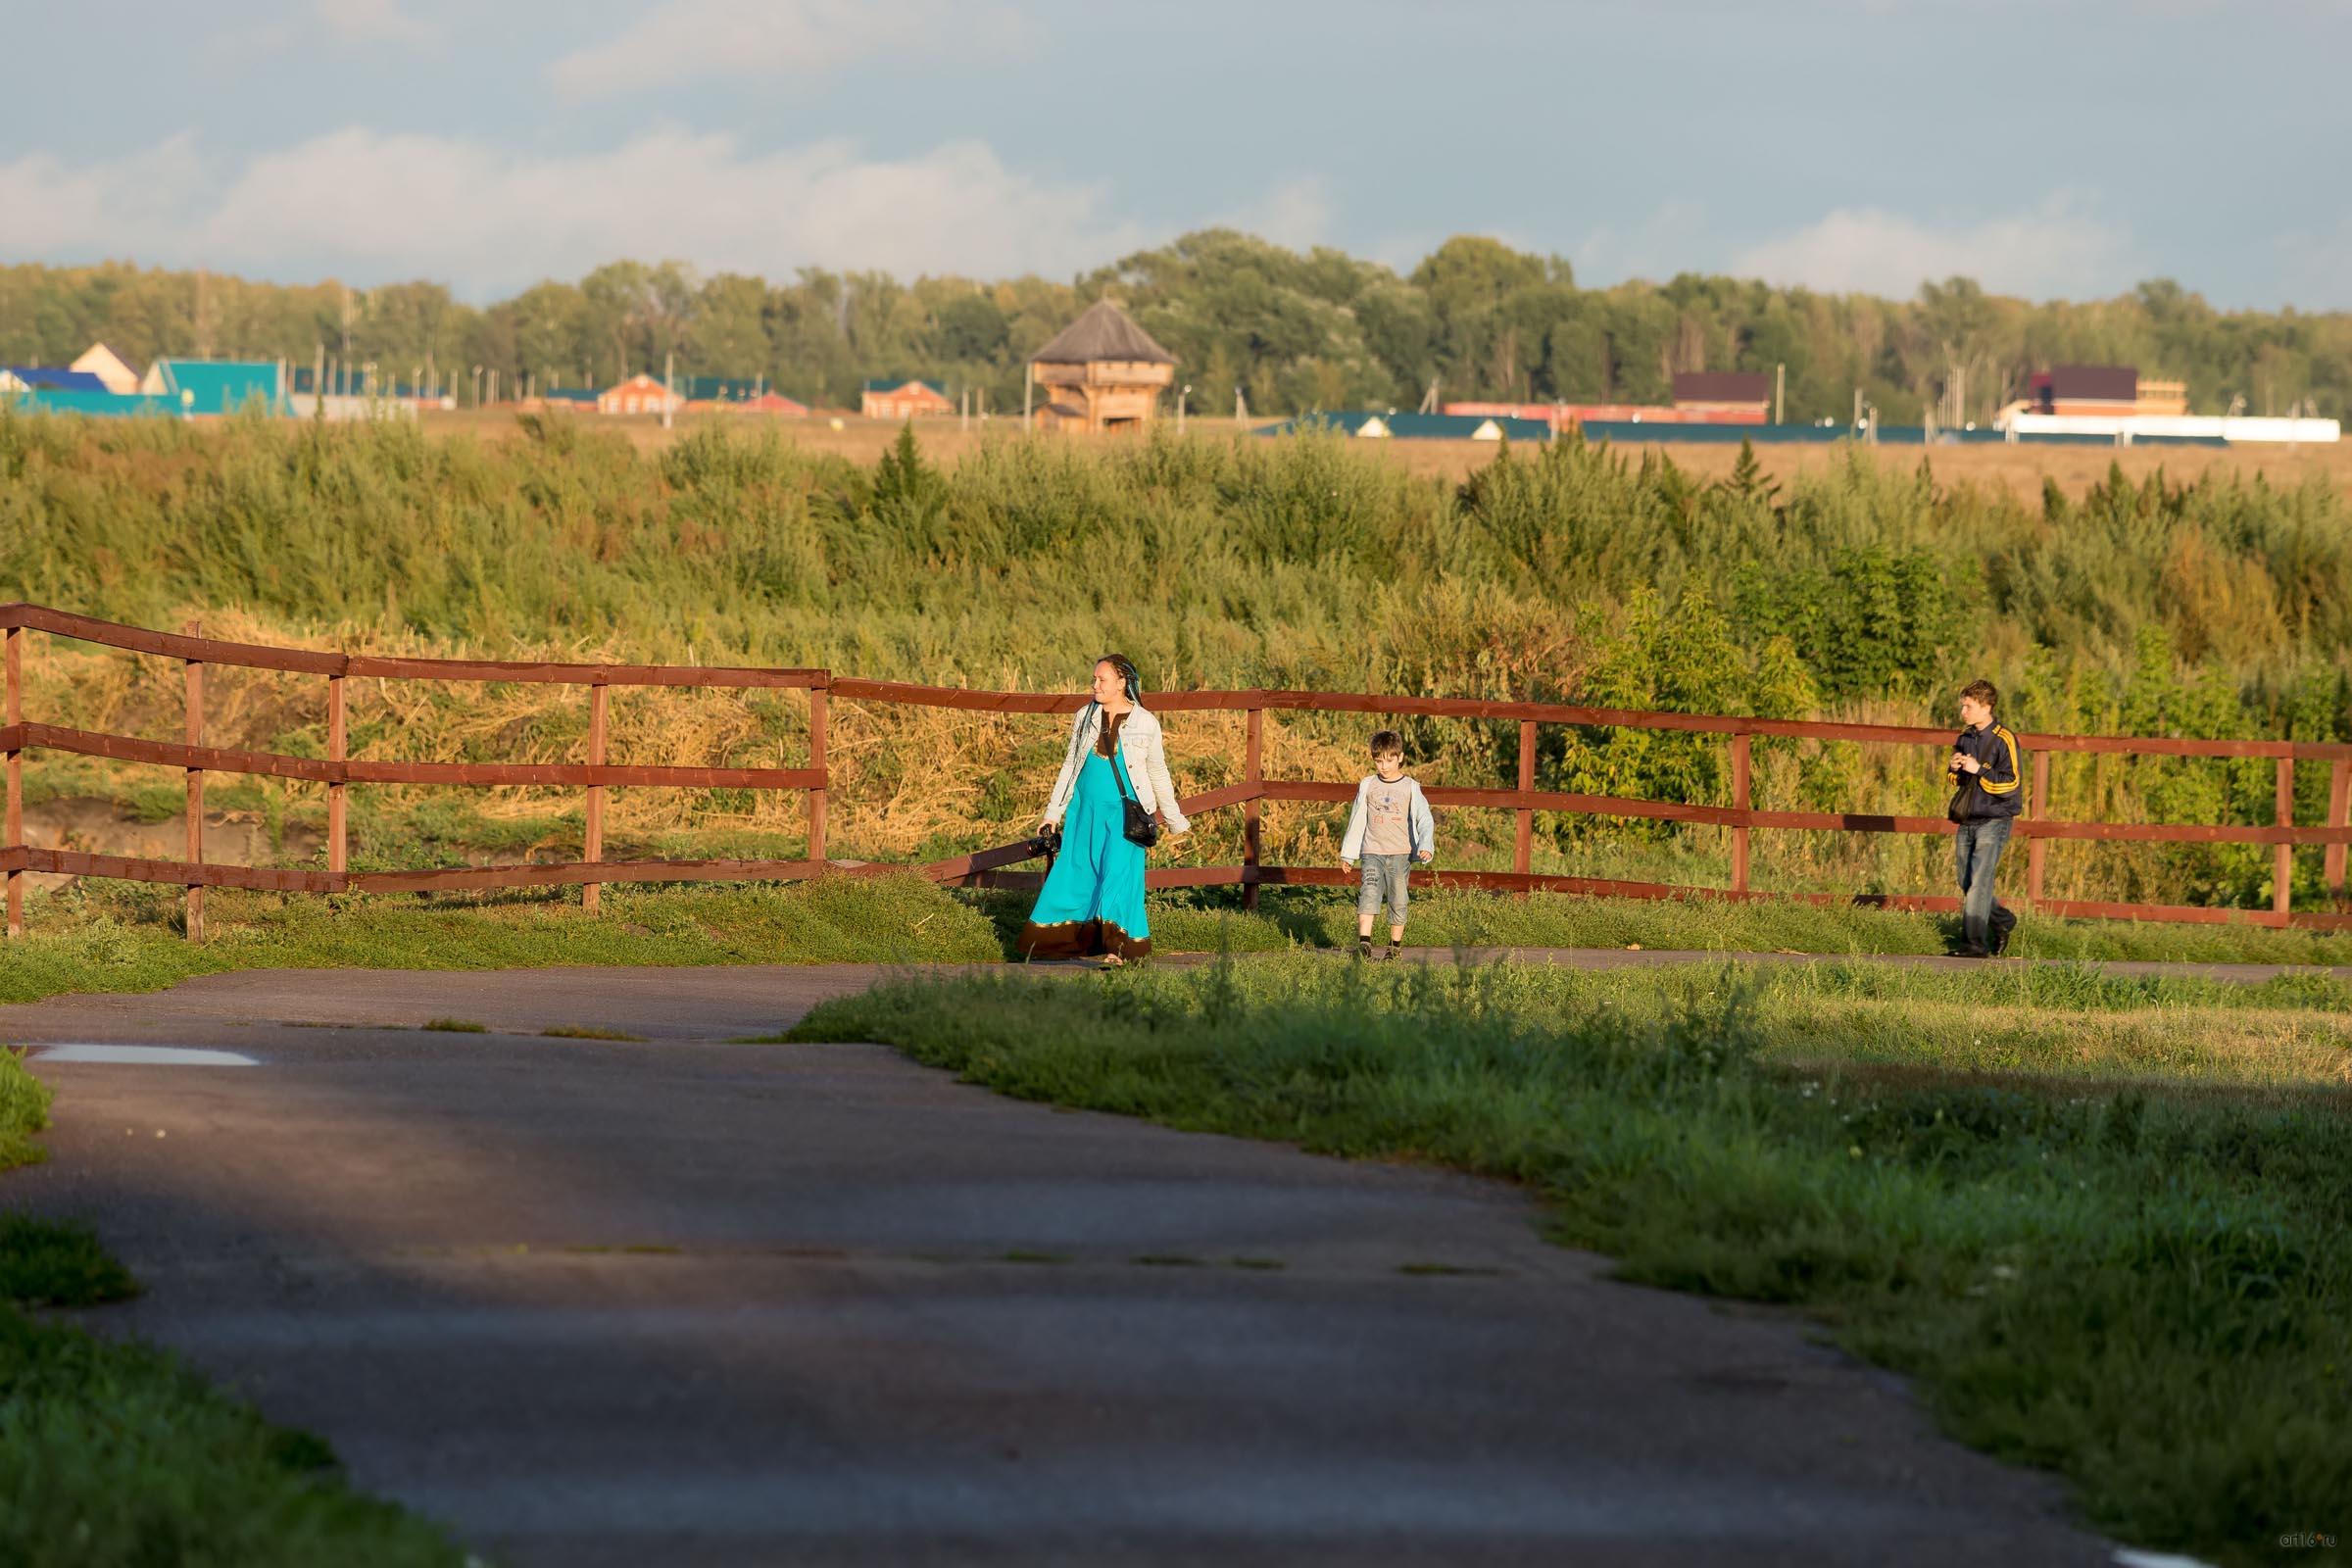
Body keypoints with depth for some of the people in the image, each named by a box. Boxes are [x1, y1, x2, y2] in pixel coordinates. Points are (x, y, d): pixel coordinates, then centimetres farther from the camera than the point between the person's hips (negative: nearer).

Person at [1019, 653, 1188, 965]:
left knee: (1119, 874, -11)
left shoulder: (1145, 724, -2)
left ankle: (1117, 949, -7)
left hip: (1122, 813, -4)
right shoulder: (1085, 717, 6)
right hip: (1086, 810, 4)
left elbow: (1158, 773, 8)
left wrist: (1173, 819, 14)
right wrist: (1053, 812, 13)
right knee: (1074, 873, 4)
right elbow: (1070, 765, 14)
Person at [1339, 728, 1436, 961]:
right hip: (1373, 852, 0)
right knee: (1369, 892, -19)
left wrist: (1425, 846, -20)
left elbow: (1424, 819, -3)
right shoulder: (1367, 786, 7)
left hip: (1401, 854, 0)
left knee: (1398, 901, 4)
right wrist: (1348, 853, 17)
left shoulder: (1410, 788, 2)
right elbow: (1357, 820, 14)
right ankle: (1364, 942, -28)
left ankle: (1395, 947, 15)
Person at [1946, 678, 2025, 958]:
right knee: (1966, 882, 11)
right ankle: (2002, 921, 31)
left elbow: (2011, 783, -14)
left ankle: (1974, 943, -13)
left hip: (1994, 821, -8)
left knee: (1979, 881, -14)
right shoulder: (1965, 737, 12)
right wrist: (1953, 769, -1)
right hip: (1967, 821, 8)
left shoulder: (2003, 740, -10)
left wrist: (1979, 770, -21)